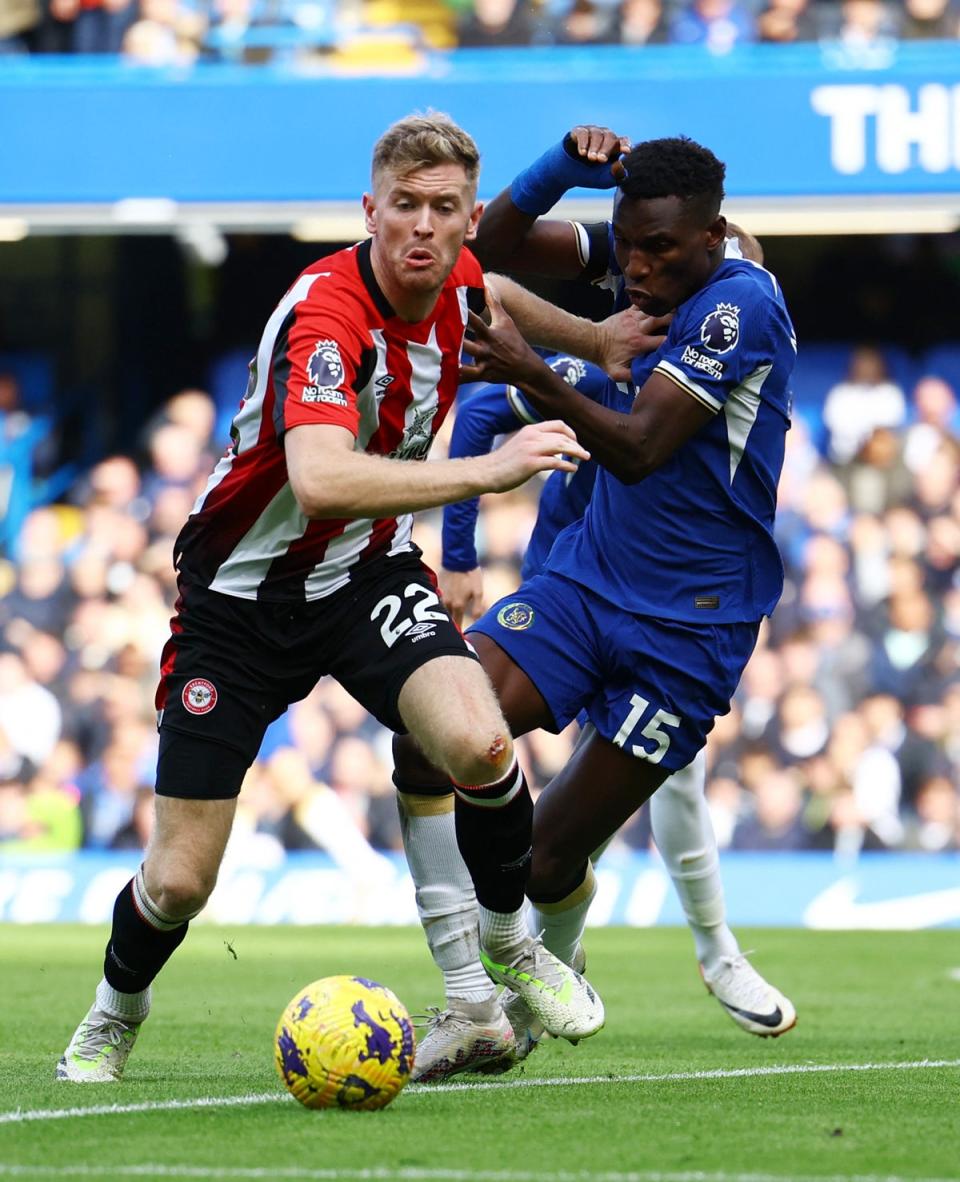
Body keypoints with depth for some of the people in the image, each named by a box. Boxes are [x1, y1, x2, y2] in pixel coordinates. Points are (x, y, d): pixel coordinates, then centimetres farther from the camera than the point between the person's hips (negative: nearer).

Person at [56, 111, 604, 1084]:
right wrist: (487, 471, -49)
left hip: (366, 573, 4)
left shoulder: (463, 283, -7)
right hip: (239, 595, -4)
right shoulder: (325, 314, -30)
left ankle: (508, 942, 2)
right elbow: (320, 482, -47)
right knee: (179, 882, -3)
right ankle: (115, 1014, 32)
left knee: (477, 745, -26)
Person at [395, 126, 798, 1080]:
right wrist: (564, 164, -13)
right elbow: (494, 245, 5)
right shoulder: (633, 260, 3)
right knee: (429, 744, -17)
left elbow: (639, 448, -24)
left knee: (549, 857, -4)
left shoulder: (742, 302, -19)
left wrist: (533, 374, -39)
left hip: (690, 622, -6)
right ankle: (470, 1007, -16)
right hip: (586, 575, 6)